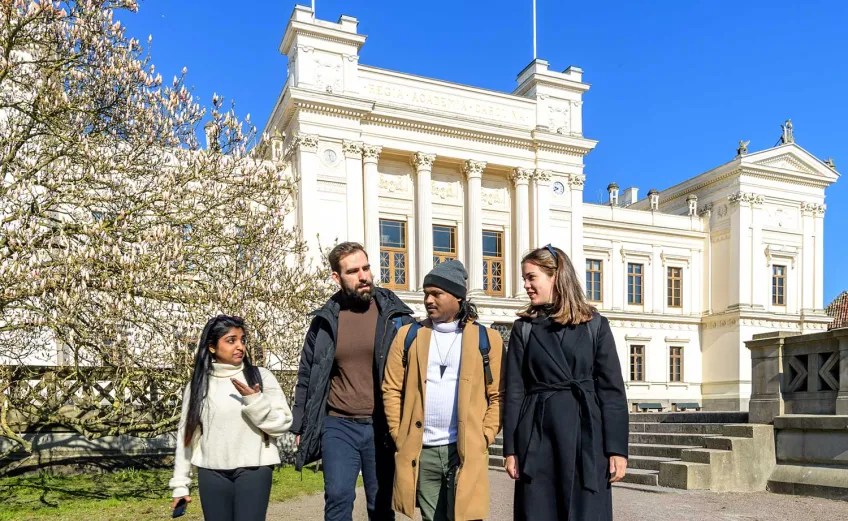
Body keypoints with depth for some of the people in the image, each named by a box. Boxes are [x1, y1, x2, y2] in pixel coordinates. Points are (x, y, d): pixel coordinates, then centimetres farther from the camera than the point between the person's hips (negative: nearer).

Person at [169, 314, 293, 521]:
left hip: (254, 469, -2)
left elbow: (282, 424, -4)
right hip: (212, 472, 2)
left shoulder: (260, 376, -1)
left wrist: (255, 402, -18)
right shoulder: (198, 384, 5)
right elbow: (186, 434, 9)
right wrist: (180, 483, 9)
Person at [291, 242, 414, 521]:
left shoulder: (395, 315, -3)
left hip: (382, 426, 0)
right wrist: (300, 426, 7)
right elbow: (307, 376, 9)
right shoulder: (325, 320, 1)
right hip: (338, 426, 1)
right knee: (338, 497, -8)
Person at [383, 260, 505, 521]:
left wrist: (484, 438, -5)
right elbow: (392, 389, 6)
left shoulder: (486, 339, 2)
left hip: (467, 450, -2)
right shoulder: (408, 335, 7)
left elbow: (497, 395, 3)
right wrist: (399, 436, 1)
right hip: (421, 451, 2)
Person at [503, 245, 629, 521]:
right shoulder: (523, 328, 6)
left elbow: (612, 390, 0)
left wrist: (617, 448, -6)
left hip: (586, 435, -1)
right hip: (537, 436, 1)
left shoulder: (595, 325, 3)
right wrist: (511, 449, -2)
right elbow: (514, 392, 3)